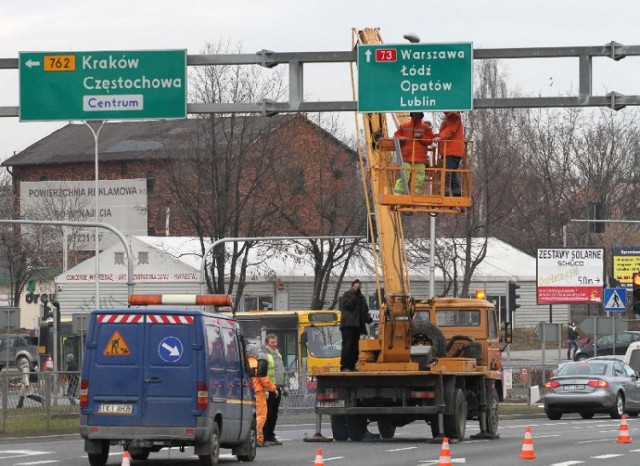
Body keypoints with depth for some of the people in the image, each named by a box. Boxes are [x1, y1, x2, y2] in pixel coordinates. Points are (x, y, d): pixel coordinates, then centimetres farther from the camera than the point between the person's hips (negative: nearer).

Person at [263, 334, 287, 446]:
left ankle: (271, 436, 18)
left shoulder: (278, 355, 20)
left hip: (277, 389, 8)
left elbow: (282, 371, 29)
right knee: (268, 414, -7)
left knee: (274, 414, 11)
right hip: (269, 389, -8)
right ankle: (264, 437, -5)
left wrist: (284, 386, 25)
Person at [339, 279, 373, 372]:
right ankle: (344, 367, -14)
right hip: (348, 325, -7)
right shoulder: (347, 295, 3)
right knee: (347, 346, -12)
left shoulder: (361, 298, 22)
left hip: (357, 325, 7)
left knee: (355, 347, 6)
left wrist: (368, 318, 2)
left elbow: (365, 311, 22)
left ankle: (351, 366, 9)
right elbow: (347, 305, -15)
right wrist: (355, 295, -14)